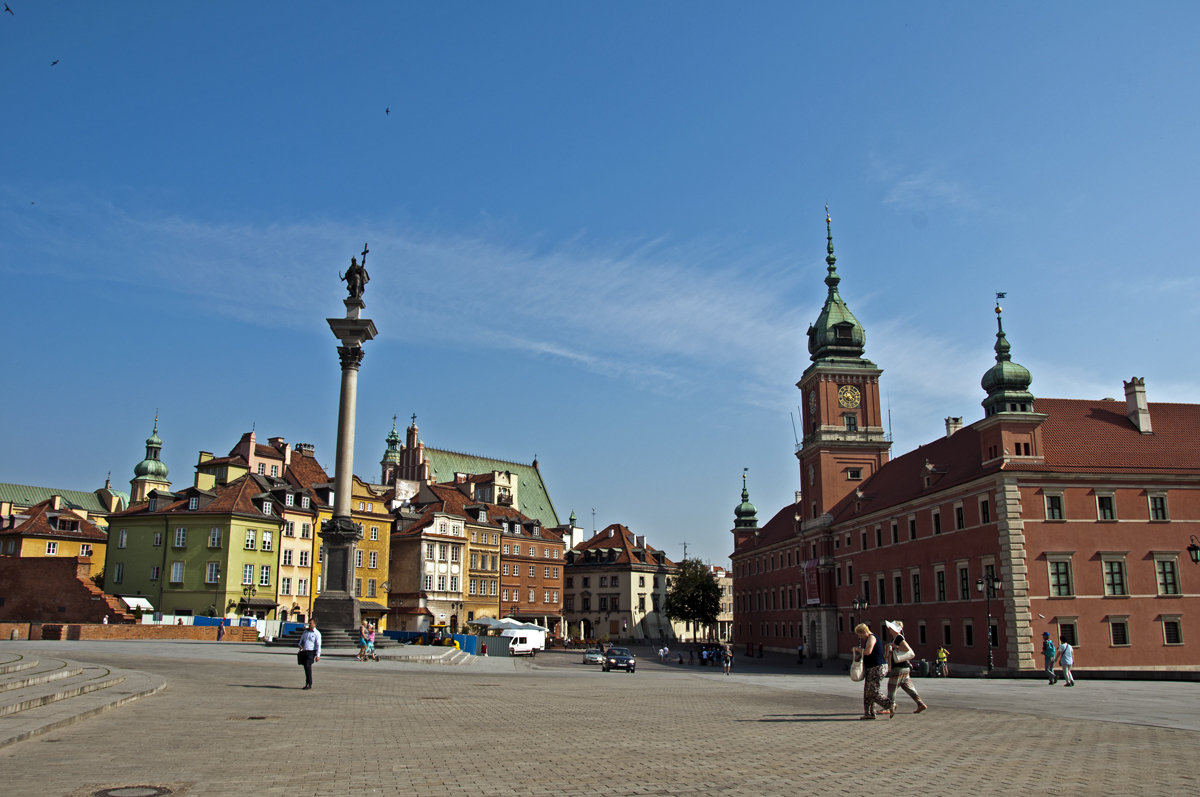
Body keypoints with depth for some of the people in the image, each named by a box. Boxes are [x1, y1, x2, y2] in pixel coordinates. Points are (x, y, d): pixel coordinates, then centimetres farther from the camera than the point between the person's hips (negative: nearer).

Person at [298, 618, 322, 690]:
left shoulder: (317, 633, -2)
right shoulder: (306, 631, 15)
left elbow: (318, 645, -7)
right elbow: (302, 639, 25)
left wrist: (318, 655, -13)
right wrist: (300, 645, 3)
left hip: (311, 652, -6)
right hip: (304, 651, 6)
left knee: (308, 666, -18)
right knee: (306, 667, 8)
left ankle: (309, 684, -15)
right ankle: (307, 683, 19)